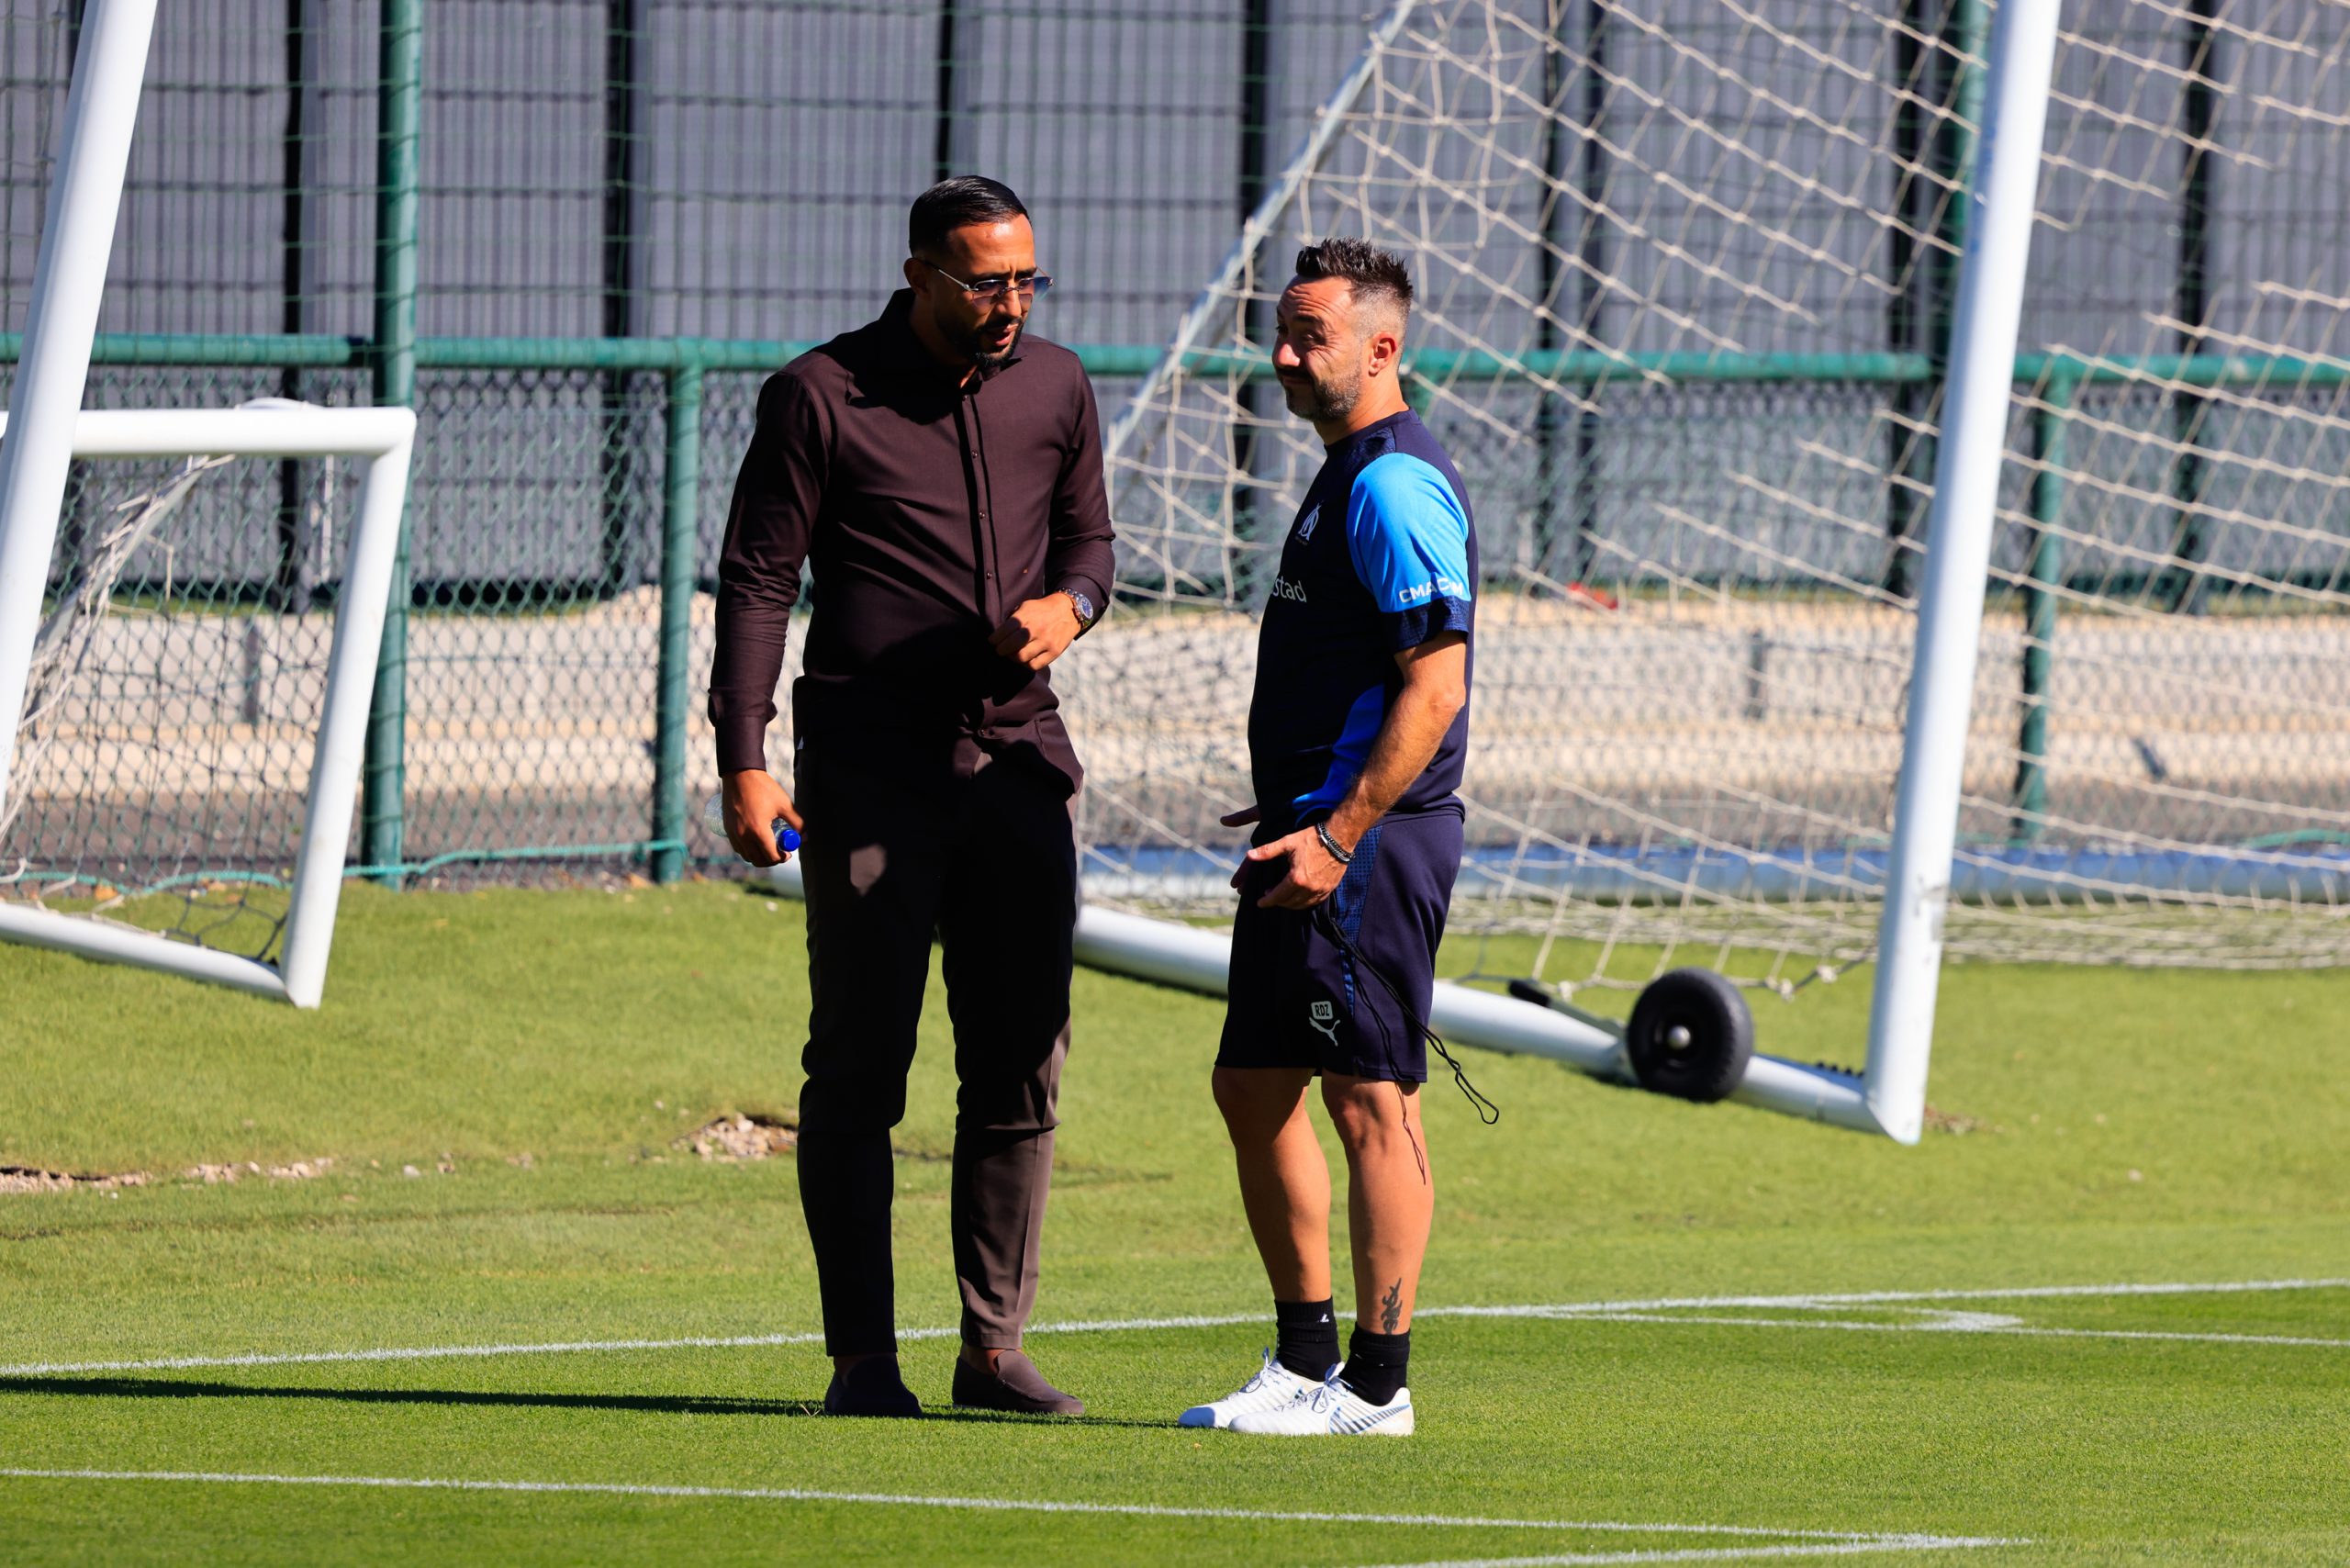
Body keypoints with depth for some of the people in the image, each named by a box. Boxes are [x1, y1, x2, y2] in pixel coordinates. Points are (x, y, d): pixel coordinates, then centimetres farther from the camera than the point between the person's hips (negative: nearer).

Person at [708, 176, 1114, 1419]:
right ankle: (861, 1358, 1)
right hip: (868, 766, -4)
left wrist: (1070, 604, -2)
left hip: (1015, 756, 4)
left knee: (1022, 1068, 4)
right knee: (858, 1069, -3)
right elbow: (755, 578, -4)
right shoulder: (821, 396, -5)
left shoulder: (1054, 388, 9)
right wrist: (743, 766, -10)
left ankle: (994, 1347, 11)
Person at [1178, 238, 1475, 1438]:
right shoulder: (1347, 475, 18)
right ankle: (1303, 1361, 20)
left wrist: (1337, 835, -23)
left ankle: (1376, 1381, -4)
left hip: (1368, 841, -11)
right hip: (1319, 828, 11)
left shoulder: (1396, 486, -14)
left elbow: (1433, 689, -20)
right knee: (1252, 1087, 13)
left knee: (1369, 1097, -7)